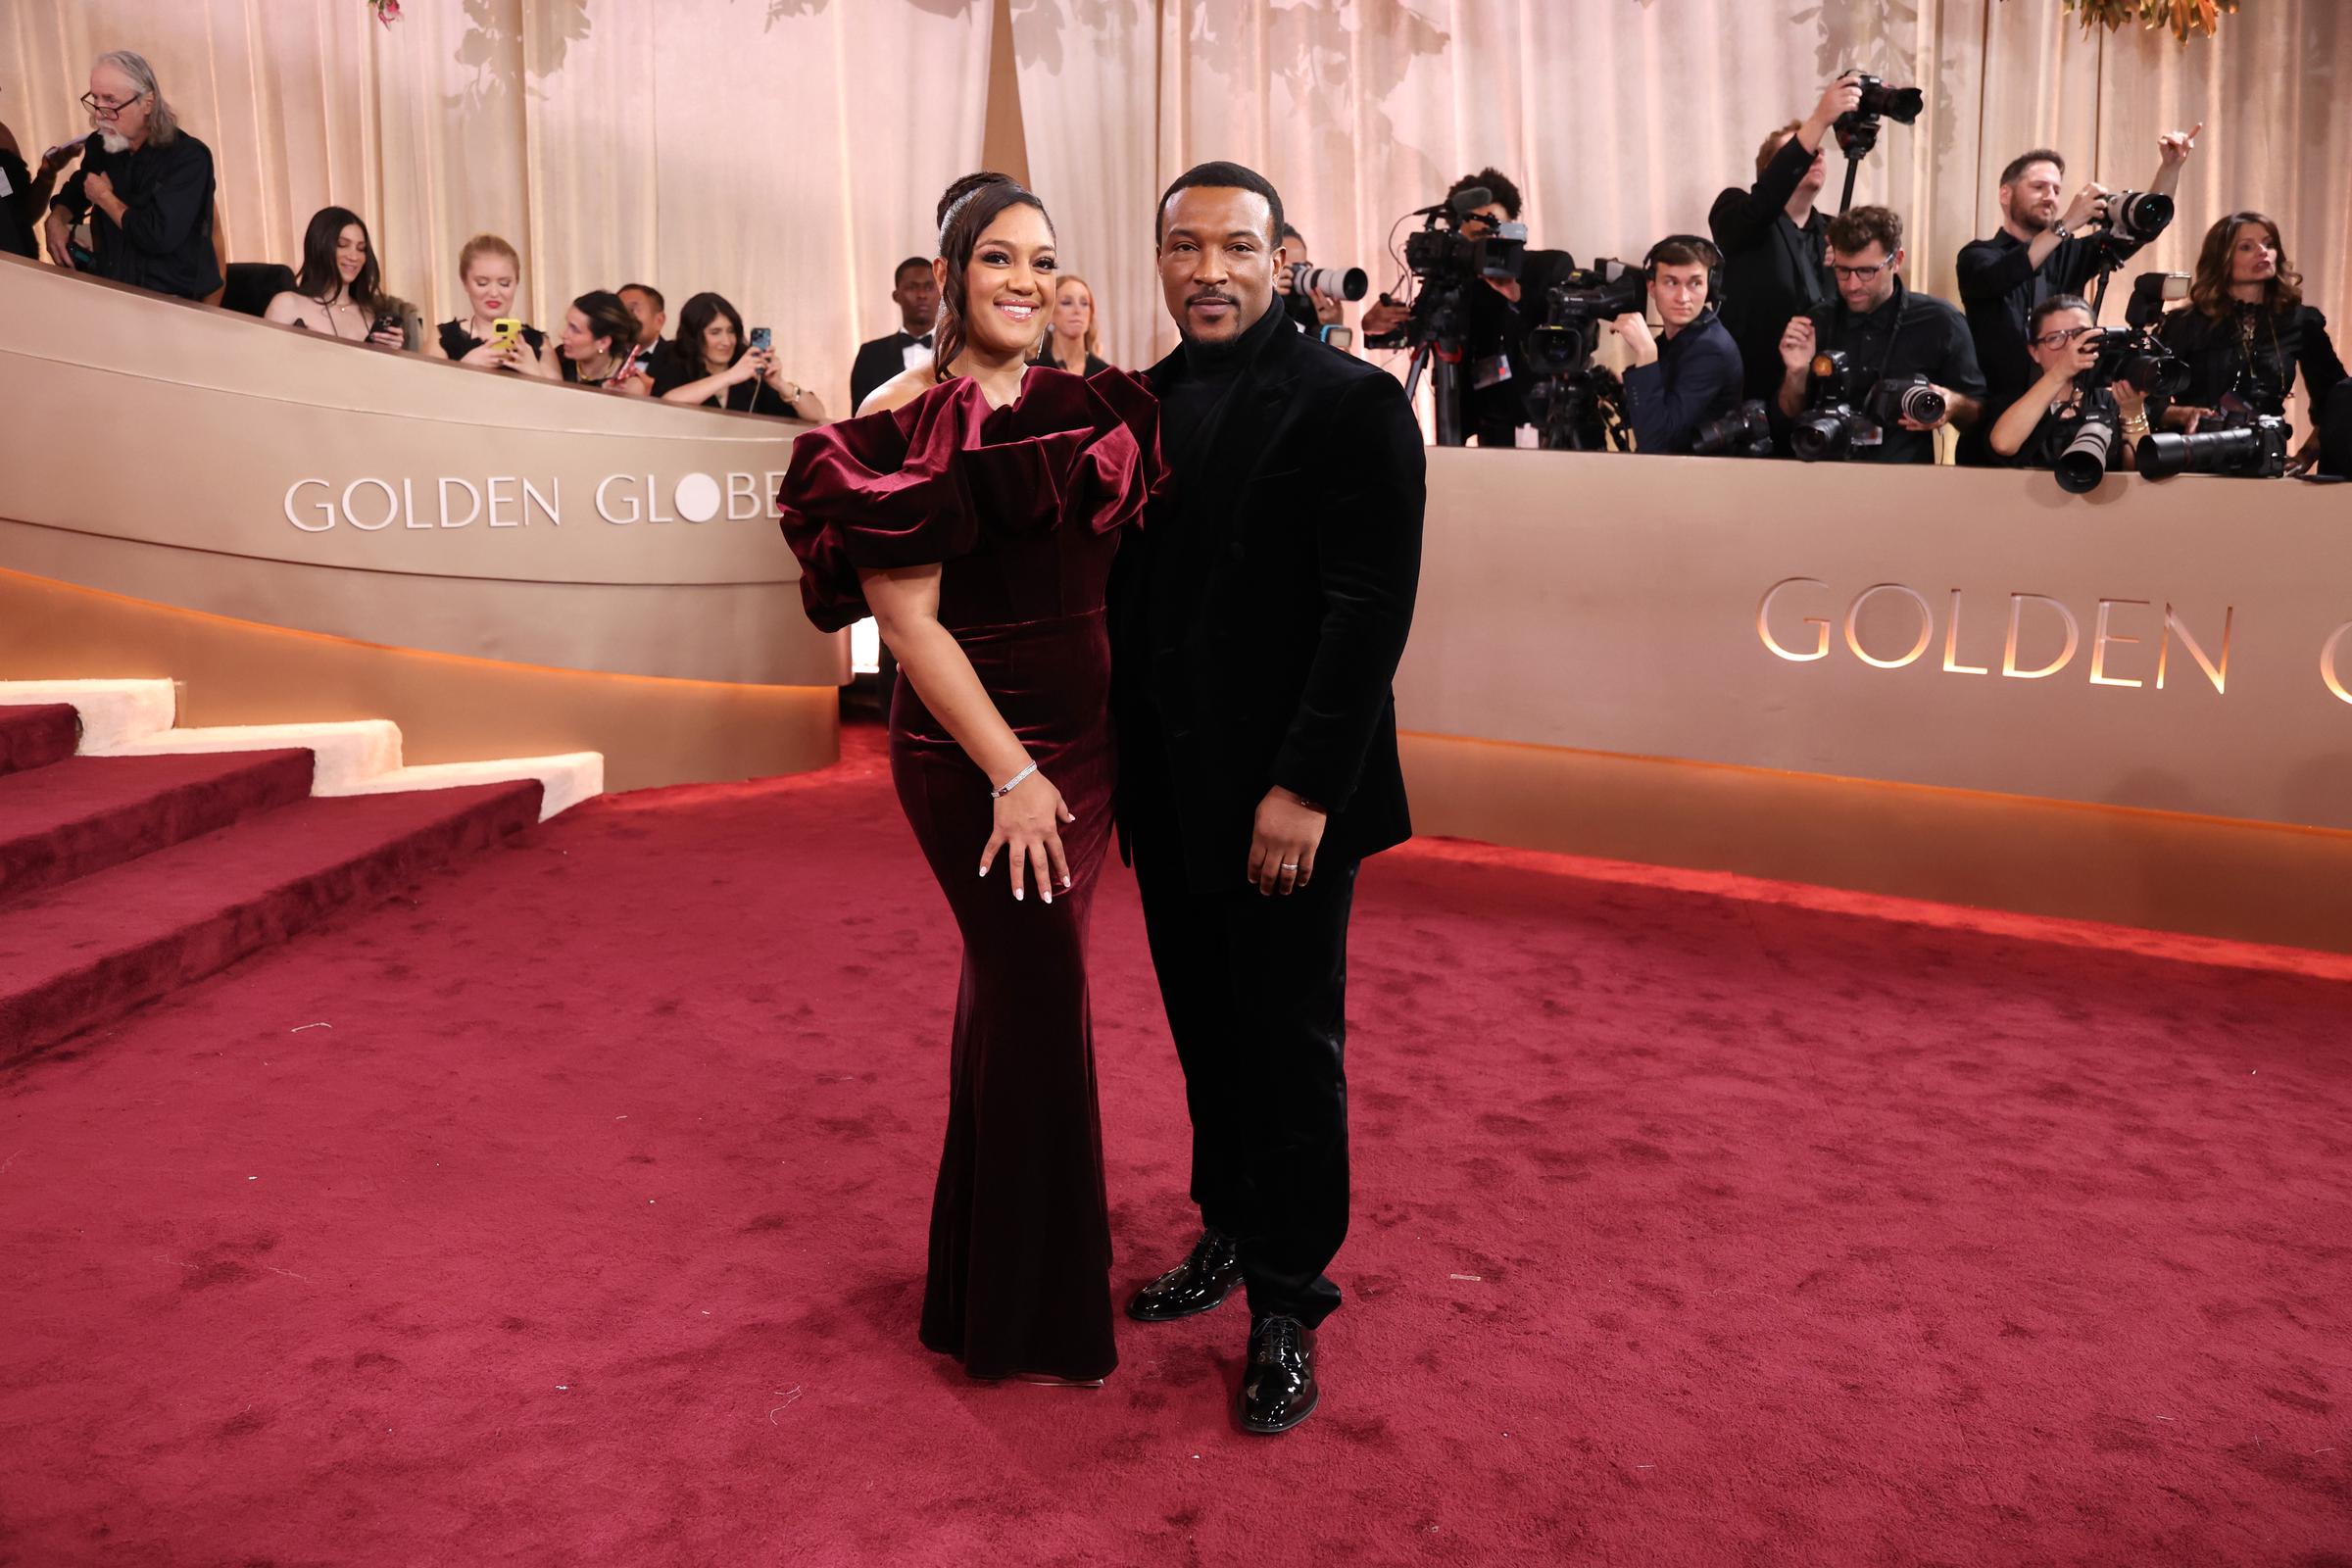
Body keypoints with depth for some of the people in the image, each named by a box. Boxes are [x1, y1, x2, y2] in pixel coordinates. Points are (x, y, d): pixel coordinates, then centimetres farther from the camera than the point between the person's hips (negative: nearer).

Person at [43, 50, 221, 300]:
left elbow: (160, 237, -24)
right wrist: (56, 220, 7)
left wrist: (104, 198, -7)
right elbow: (76, 189, 30)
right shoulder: (100, 144, 8)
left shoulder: (188, 157, -14)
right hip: (109, 289, 7)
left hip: (174, 300, -7)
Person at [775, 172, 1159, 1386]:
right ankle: (1032, 1310, 19)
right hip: (974, 753, -6)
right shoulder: (904, 421, -11)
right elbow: (910, 620, -15)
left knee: (1016, 988, 16)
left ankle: (992, 1255, 36)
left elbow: (1109, 573, 10)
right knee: (1042, 1003, 0)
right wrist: (1012, 772, -16)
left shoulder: (1079, 407, 7)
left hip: (1085, 739, 6)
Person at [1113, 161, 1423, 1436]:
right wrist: (1125, 766, 4)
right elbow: (1130, 595, 11)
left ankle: (1288, 1307, 20)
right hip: (1167, 791, 6)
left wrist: (1304, 789, -18)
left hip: (1285, 798, -5)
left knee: (1290, 1046, 5)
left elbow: (1371, 613, -15)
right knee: (1206, 1032, 15)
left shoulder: (1350, 403, -9)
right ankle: (1227, 1234, 34)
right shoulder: (1142, 403, 10)